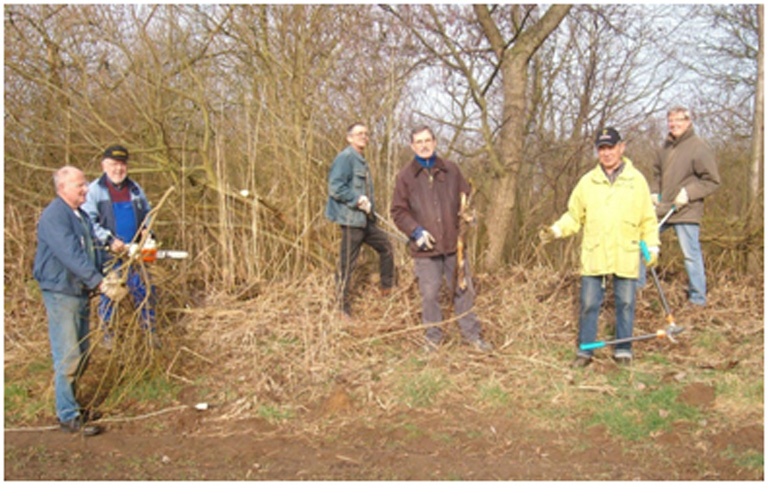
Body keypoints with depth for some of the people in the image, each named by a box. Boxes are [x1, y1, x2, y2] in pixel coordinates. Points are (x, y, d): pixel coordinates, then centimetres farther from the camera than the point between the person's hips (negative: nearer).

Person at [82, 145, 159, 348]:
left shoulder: (135, 189, 10)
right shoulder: (95, 190, -5)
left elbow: (148, 213, 21)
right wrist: (109, 240, -20)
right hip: (108, 254, -4)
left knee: (144, 291, 7)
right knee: (109, 294, 6)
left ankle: (151, 331, 18)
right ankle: (107, 333, 21)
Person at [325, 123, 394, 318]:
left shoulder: (361, 161, 18)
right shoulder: (345, 158, -12)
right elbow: (335, 188, -21)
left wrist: (368, 204, 10)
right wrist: (358, 201, -20)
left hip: (366, 220, 10)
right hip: (351, 219, -10)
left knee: (385, 247, 18)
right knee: (347, 264, -3)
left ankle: (387, 288, 32)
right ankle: (343, 307, 6)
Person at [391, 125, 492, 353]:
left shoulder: (451, 170, 7)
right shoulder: (405, 176, 0)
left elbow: (465, 195, 18)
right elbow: (398, 211, 0)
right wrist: (416, 231, -13)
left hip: (453, 243, 2)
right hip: (425, 248, -2)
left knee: (464, 290, 10)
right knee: (429, 294, 5)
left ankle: (471, 333, 24)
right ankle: (433, 336, 22)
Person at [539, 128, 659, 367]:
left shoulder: (636, 180, 6)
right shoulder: (587, 181, 6)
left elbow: (648, 219, 10)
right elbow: (574, 216, 11)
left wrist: (652, 247, 6)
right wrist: (556, 230, -4)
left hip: (626, 255, 0)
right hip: (594, 255, 1)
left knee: (625, 302, 7)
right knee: (589, 303, 3)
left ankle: (623, 350, 21)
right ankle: (585, 350, 14)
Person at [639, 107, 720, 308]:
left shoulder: (699, 148, -9)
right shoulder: (666, 146, 11)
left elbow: (712, 181, -9)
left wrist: (688, 193, -18)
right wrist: (654, 192, 8)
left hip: (686, 211, -7)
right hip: (662, 208, 7)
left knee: (691, 254, -1)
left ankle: (698, 297, 12)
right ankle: (637, 282, 25)